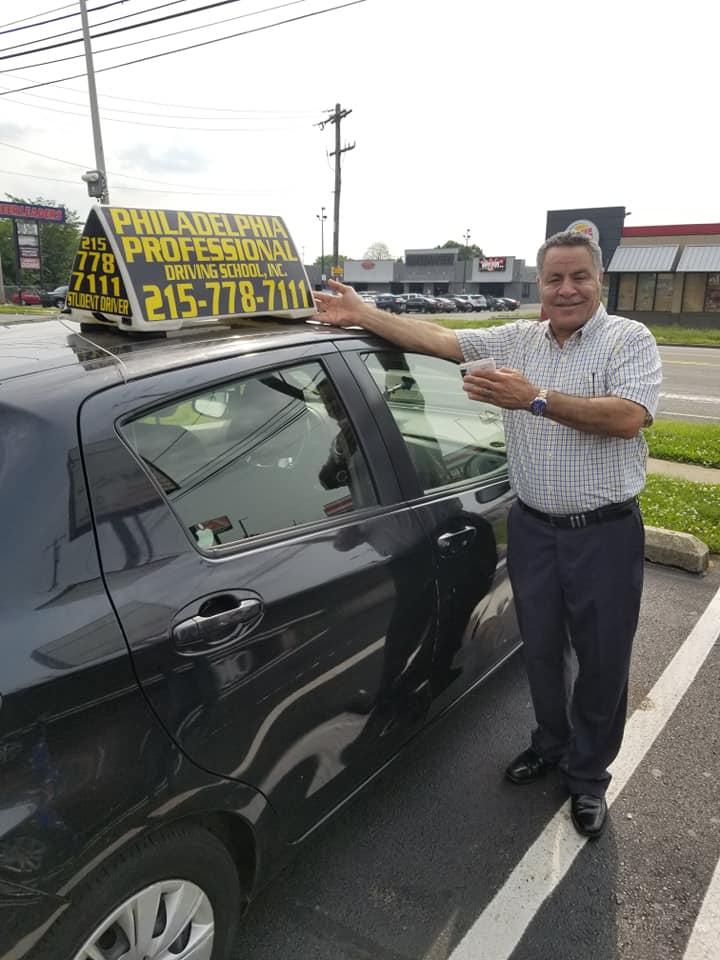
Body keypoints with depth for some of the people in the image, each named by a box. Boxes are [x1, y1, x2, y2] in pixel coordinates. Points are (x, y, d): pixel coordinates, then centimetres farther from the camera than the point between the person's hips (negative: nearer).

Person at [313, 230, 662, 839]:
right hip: (533, 527, 4)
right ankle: (550, 744, 42)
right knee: (541, 648, 17)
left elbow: (628, 417, -22)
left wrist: (535, 398, -28)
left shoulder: (629, 339, -5)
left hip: (605, 533, -3)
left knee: (602, 660, 10)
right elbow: (439, 339, 0)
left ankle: (588, 776, 32)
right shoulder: (518, 339, 7)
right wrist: (361, 315, -6)